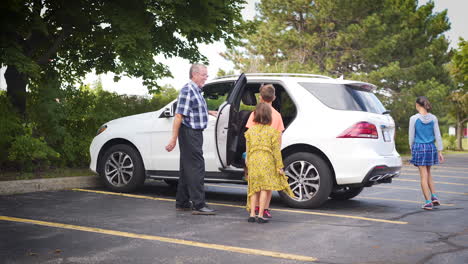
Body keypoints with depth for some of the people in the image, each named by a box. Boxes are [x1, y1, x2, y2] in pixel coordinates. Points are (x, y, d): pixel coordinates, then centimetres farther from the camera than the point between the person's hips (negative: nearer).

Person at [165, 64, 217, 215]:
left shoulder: (196, 90, 15)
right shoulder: (187, 91, -16)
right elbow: (179, 116, -21)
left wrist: (208, 112, 30)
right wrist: (174, 139, -24)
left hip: (195, 133, 10)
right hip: (189, 133, -10)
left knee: (187, 168, 14)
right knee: (196, 168, -9)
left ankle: (182, 203, 21)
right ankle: (199, 205, -6)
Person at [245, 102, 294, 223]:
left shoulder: (250, 131, 8)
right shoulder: (272, 131, -3)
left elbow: (248, 149, 10)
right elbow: (276, 150, -3)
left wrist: (248, 164, 18)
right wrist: (279, 167, 1)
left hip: (253, 160, 4)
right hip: (267, 161, -4)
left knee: (254, 188, 12)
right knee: (265, 188, 1)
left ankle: (252, 214, 11)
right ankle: (260, 215, 0)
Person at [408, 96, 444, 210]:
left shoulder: (414, 118, -7)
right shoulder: (433, 118, 1)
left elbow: (411, 136, -3)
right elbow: (437, 136, 2)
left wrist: (412, 149, 11)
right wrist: (440, 151, 7)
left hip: (419, 148, -3)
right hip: (431, 147, 3)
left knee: (424, 176, 1)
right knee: (428, 173, 21)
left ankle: (428, 201, 0)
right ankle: (434, 196, 12)